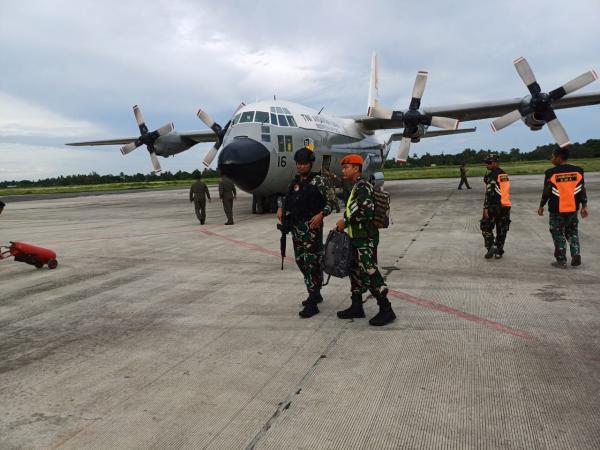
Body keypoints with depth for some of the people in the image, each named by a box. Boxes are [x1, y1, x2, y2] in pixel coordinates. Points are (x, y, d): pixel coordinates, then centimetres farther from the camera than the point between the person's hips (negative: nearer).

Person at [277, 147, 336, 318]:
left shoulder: (319, 181, -6)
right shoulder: (295, 181, 14)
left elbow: (331, 202, -7)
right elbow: (288, 200, 26)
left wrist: (321, 214, -23)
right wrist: (281, 208, 7)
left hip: (311, 226, -8)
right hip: (296, 227, 8)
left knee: (311, 262, -9)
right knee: (300, 260, 13)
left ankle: (312, 303, -5)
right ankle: (315, 294, 29)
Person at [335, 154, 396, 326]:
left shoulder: (362, 186, -14)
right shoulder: (356, 186, 18)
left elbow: (366, 209, -27)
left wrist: (345, 221, -18)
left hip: (365, 239, -11)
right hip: (357, 238, 11)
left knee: (369, 273, -9)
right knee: (355, 272, 16)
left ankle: (386, 310, 0)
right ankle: (356, 307, 26)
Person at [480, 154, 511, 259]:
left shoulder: (492, 176, -13)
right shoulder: (505, 175, 13)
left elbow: (489, 193, -19)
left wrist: (486, 208, -19)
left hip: (494, 206, -7)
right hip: (506, 206, 7)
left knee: (486, 227, 6)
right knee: (501, 230, 10)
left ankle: (491, 246, -6)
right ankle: (499, 252, 14)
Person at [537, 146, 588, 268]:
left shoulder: (551, 173, -9)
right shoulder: (578, 170, 2)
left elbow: (546, 192, -6)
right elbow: (582, 190, 4)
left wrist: (541, 206, 6)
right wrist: (584, 206, 10)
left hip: (557, 210, -3)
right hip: (573, 208, 4)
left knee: (559, 235, 6)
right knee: (572, 232, 19)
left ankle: (561, 261, 7)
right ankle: (576, 255, 5)